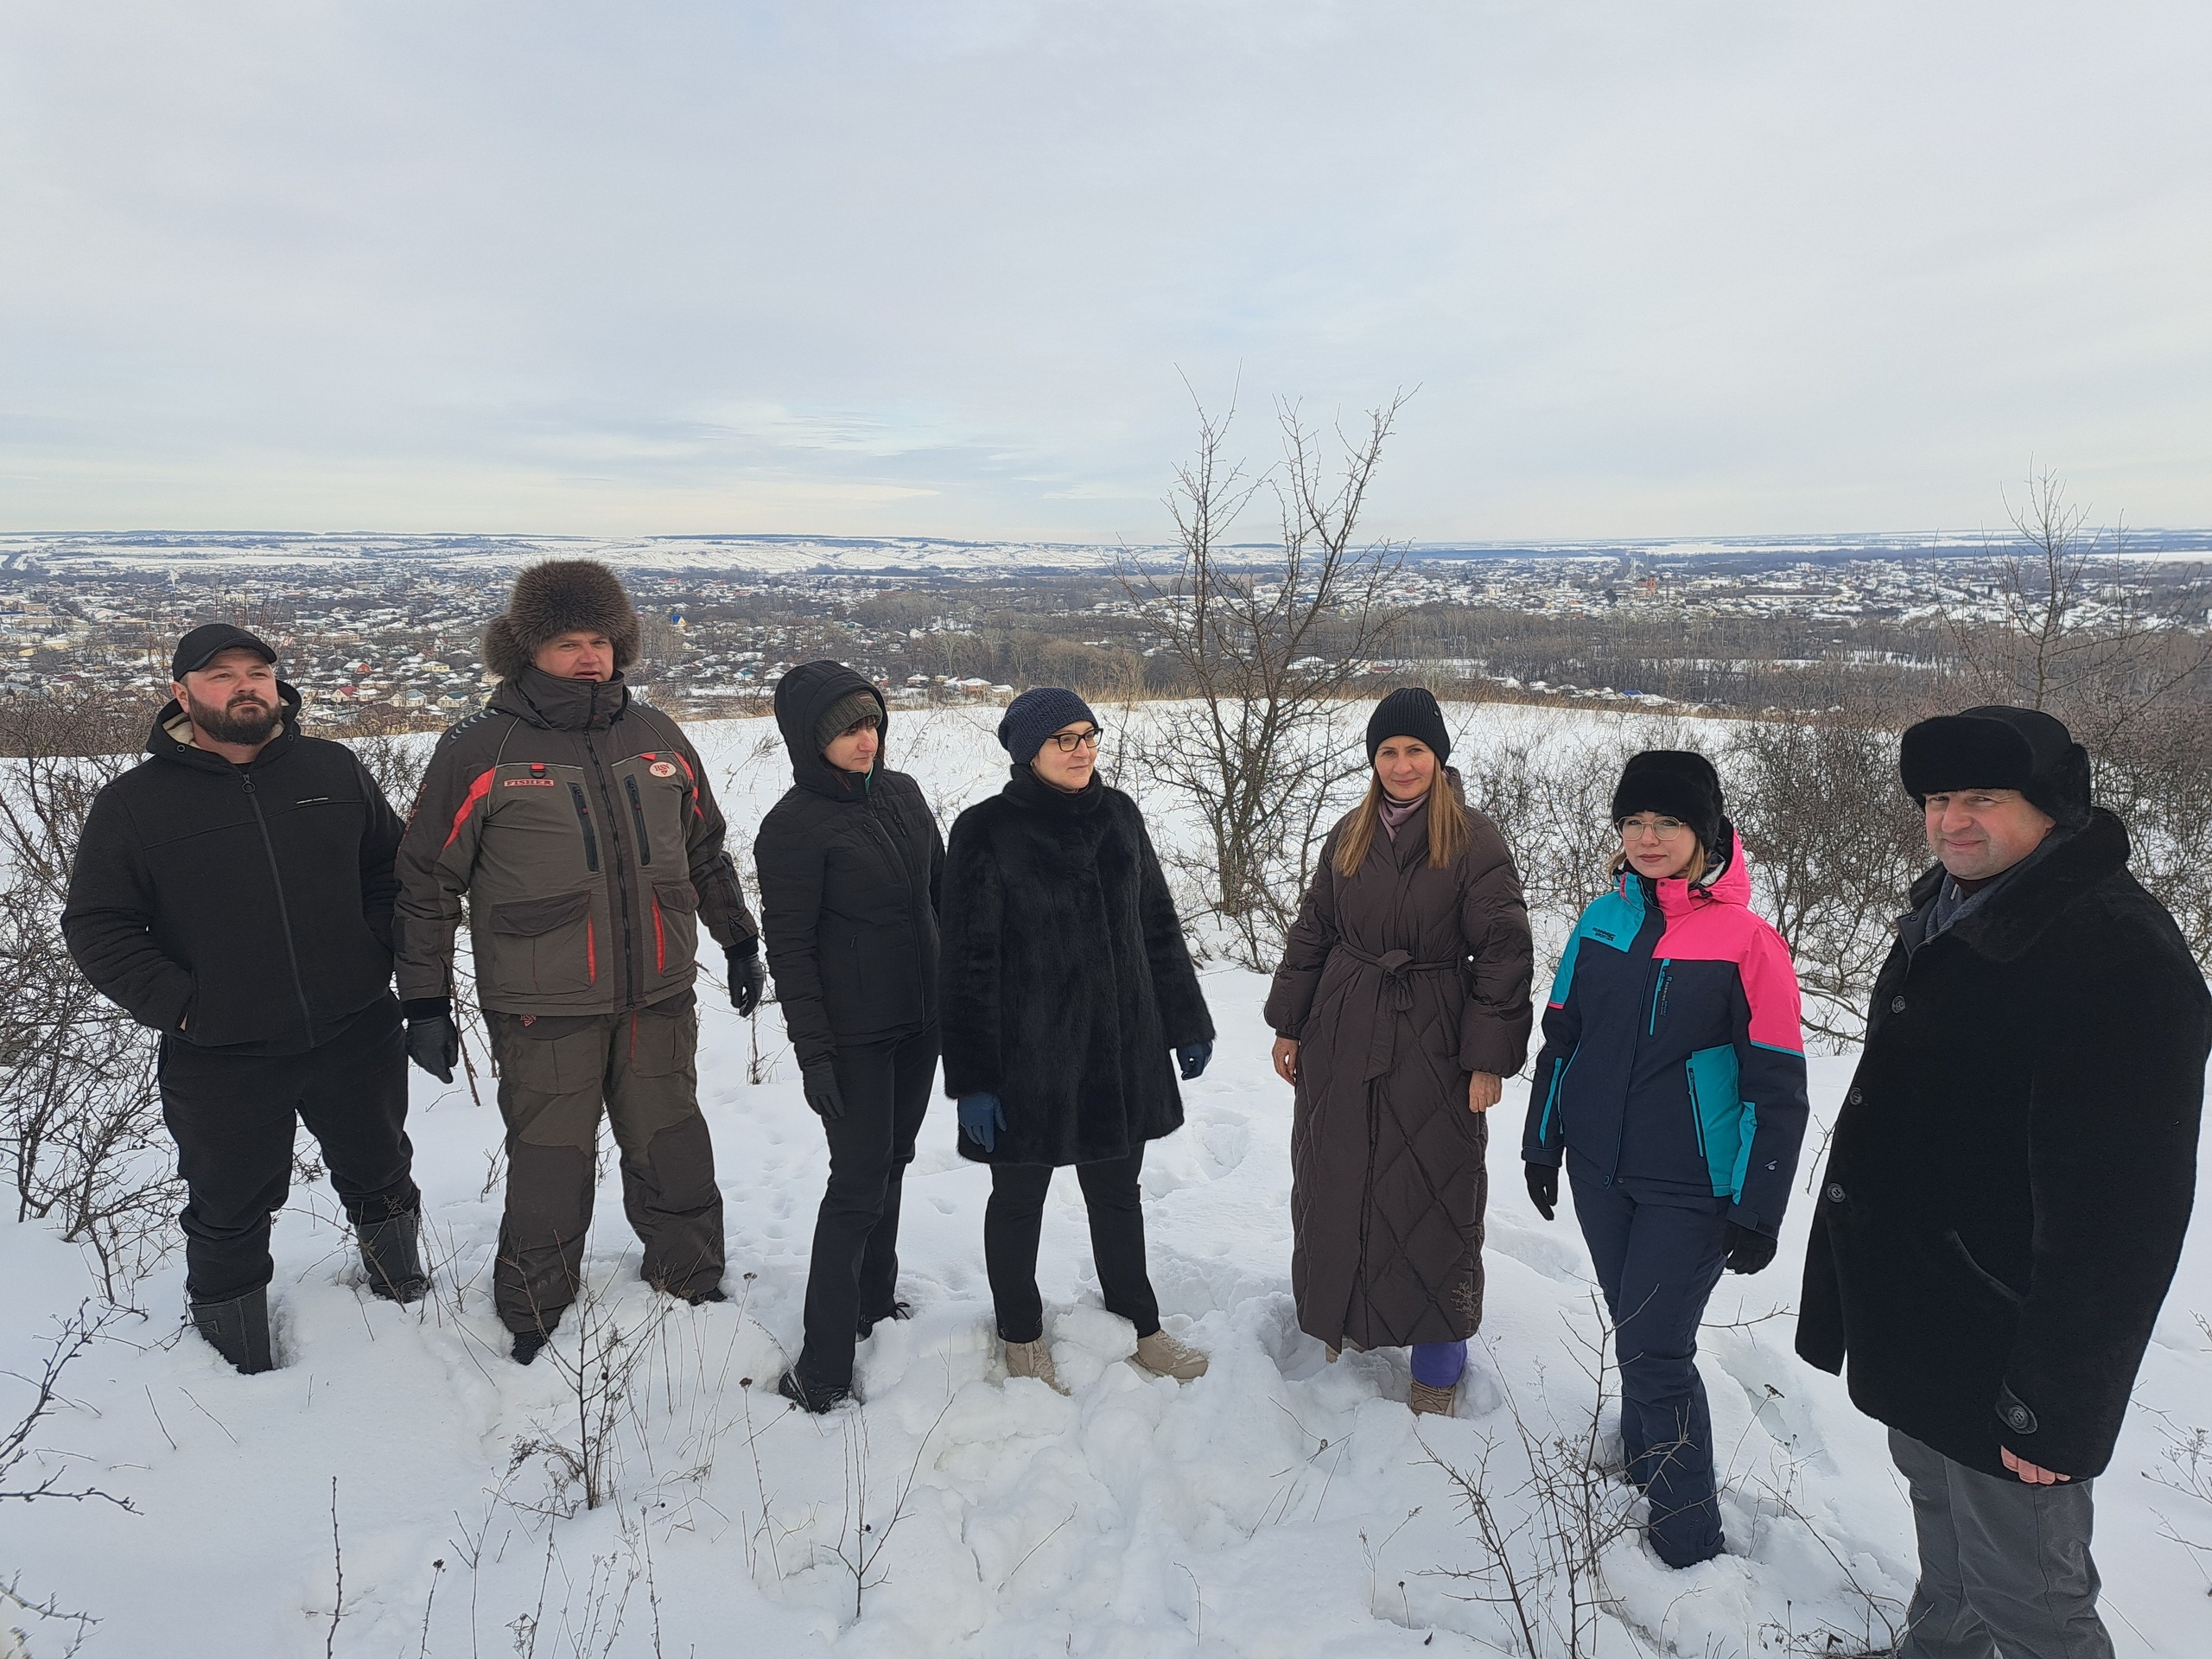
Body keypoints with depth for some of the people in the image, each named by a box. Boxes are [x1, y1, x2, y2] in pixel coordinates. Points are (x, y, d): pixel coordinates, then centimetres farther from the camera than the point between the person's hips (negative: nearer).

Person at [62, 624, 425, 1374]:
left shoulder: (333, 769, 1)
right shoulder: (134, 803, -5)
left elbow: (392, 866, 10)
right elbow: (95, 924, -3)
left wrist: (379, 954, -1)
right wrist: (175, 1002, -13)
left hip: (356, 1035, 2)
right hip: (222, 1060, -2)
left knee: (380, 1178, 20)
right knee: (230, 1212, 14)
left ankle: (403, 1294, 45)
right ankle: (241, 1366, 35)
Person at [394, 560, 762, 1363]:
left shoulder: (656, 736, 7)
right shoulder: (478, 749, -5)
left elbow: (705, 850, 18)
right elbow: (427, 882, -1)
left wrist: (739, 940, 20)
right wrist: (425, 1002, -3)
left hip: (659, 998, 4)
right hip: (544, 1012, -3)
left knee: (674, 1155, 15)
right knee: (550, 1170, 7)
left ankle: (693, 1285, 35)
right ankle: (536, 1324, 28)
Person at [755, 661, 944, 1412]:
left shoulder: (901, 793, 4)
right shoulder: (795, 825, -15)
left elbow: (940, 892, 13)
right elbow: (789, 948, -15)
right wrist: (812, 1052, -17)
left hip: (920, 1019, 7)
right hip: (855, 1037, -6)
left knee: (891, 1162, 17)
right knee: (859, 1183, -3)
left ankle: (875, 1301, 35)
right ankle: (824, 1366, 7)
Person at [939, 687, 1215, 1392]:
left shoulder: (1117, 815, 2)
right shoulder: (985, 831, -12)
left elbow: (1158, 926, 9)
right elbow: (967, 963, -11)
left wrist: (1187, 1023, 10)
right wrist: (972, 1076, -12)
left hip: (1121, 1049, 4)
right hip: (1027, 1058, -4)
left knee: (1117, 1190, 19)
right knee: (1019, 1199, 14)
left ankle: (1138, 1323, 38)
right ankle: (1021, 1334, 36)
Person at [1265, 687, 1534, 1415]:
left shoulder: (1475, 840, -9)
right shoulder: (1349, 837, 6)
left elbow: (1504, 952, -10)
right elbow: (1312, 933, 11)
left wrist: (1490, 1057, -13)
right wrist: (1289, 1025, 10)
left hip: (1433, 1046, -4)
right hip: (1344, 1037, 4)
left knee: (1432, 1191, 4)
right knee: (1338, 1181, 14)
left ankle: (1437, 1350, 22)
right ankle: (1347, 1311, 35)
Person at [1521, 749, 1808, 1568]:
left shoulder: (1748, 942, -13)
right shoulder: (1602, 920, 1)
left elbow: (1777, 1089, -10)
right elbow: (1560, 1039, 10)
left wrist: (1758, 1210, -8)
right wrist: (1542, 1145, 12)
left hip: (1691, 1192, -5)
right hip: (1600, 1173, 5)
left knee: (1654, 1350, -1)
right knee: (1631, 1324, 18)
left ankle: (1689, 1531, 18)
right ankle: (1642, 1454, 41)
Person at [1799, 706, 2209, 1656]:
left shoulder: (2120, 960, -24)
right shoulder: (1953, 914, 6)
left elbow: (2118, 1213, -26)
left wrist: (2055, 1408, -23)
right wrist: (1864, 1285, 20)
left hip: (2004, 1360, -8)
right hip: (1919, 1328, 9)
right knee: (1938, 1502, 27)